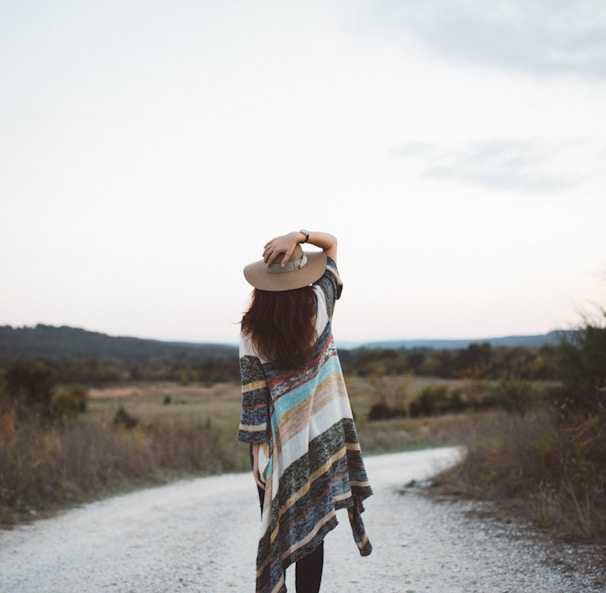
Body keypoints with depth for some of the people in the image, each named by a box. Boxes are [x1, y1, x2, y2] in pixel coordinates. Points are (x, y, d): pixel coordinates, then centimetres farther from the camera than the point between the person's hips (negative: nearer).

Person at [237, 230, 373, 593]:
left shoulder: (252, 328, -10)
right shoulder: (319, 305, -8)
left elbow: (254, 394, -11)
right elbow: (332, 243, 3)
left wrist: (258, 449, -6)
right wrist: (299, 236, -15)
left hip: (278, 441, -1)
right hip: (318, 437, 1)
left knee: (276, 530, 9)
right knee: (311, 528, 7)